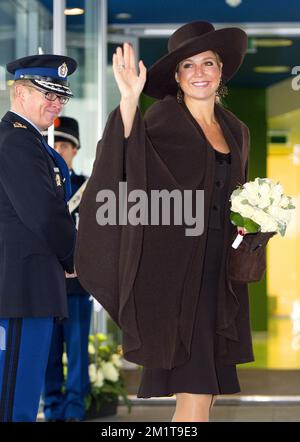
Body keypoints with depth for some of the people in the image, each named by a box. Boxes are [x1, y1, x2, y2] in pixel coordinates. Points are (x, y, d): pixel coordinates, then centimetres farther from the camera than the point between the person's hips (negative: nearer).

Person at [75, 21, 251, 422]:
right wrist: (129, 99, -38)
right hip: (177, 266, -6)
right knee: (195, 389, -10)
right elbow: (131, 156, -24)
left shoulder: (236, 130, 14)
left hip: (220, 272, 6)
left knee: (209, 387, 8)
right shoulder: (164, 118, -4)